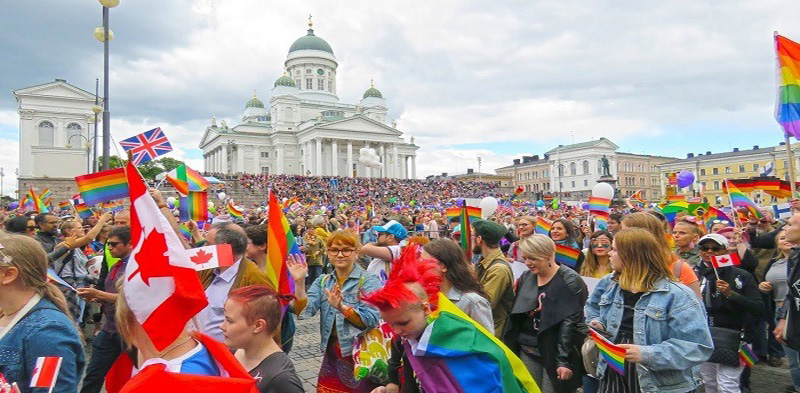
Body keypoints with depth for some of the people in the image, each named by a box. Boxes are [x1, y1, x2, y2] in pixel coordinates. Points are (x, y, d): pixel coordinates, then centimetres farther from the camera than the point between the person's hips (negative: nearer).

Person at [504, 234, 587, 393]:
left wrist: (564, 360, -18)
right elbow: (515, 318, 11)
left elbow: (570, 323, -16)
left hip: (555, 352, -5)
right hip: (527, 350, 6)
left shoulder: (569, 280, -12)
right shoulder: (526, 278, 6)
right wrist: (509, 349, 9)